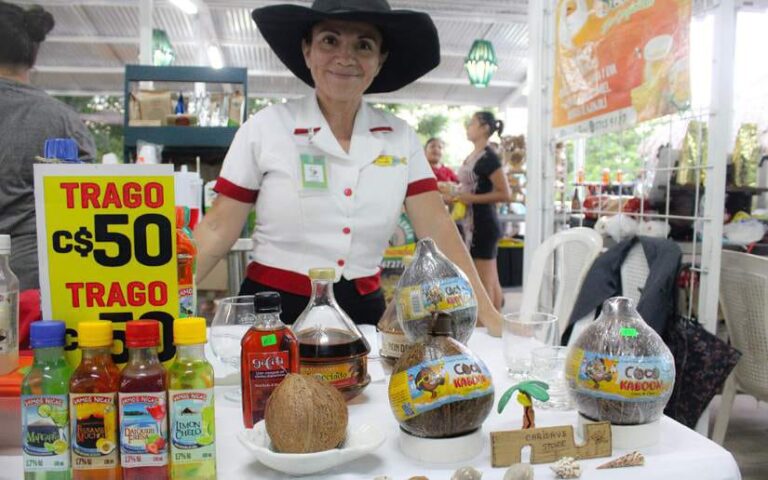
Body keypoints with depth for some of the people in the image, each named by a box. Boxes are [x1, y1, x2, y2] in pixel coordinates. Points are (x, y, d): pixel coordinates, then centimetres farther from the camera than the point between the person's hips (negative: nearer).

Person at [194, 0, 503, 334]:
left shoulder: (400, 138, -1)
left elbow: (438, 231, -3)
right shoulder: (264, 128, -7)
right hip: (274, 311, -2)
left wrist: (488, 316, -9)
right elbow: (217, 231, -6)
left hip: (362, 312, 3)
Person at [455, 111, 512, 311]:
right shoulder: (472, 156, 13)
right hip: (473, 224, 9)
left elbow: (505, 194, -19)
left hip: (483, 224, -9)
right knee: (491, 282, 14)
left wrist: (471, 198, -20)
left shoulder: (488, 157, -14)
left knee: (484, 284, -1)